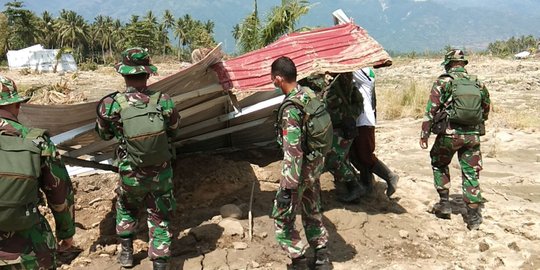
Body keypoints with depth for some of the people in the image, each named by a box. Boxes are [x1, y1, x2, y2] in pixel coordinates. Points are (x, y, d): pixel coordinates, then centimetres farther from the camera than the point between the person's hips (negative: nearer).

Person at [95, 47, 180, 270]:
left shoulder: (112, 105, -16)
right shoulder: (164, 102, -15)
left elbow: (104, 135, 3)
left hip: (131, 176, 1)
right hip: (161, 174, 0)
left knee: (125, 208, 30)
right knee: (160, 219, 14)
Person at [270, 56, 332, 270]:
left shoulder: (290, 109, -26)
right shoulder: (310, 94, 0)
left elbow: (293, 153, -28)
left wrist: (287, 188, -23)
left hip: (301, 168, -9)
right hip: (316, 163, 9)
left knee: (282, 218, 6)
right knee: (312, 211, 22)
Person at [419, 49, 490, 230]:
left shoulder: (443, 82, -5)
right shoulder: (478, 84, 8)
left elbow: (431, 110, -11)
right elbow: (485, 111, 15)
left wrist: (424, 134, -7)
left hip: (449, 134, -3)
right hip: (472, 135, 3)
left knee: (439, 164, 21)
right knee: (471, 173, 9)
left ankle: (444, 202, 19)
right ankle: (473, 216, 9)